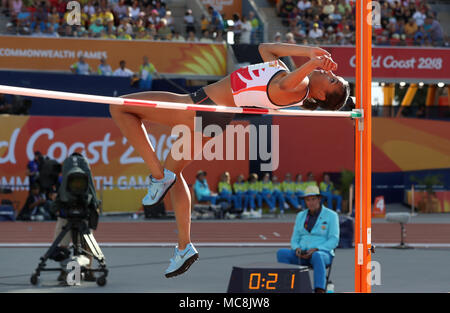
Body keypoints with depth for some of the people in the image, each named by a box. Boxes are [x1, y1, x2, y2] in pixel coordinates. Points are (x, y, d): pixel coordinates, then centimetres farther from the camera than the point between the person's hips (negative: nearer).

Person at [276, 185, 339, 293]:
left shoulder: (331, 215, 0)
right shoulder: (301, 216, 15)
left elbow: (333, 241, -7)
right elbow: (295, 239, 14)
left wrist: (315, 250, -22)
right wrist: (297, 249, -10)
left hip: (322, 253, -5)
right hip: (302, 255, 5)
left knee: (317, 257, -42)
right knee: (281, 253, -24)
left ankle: (319, 291, -55)